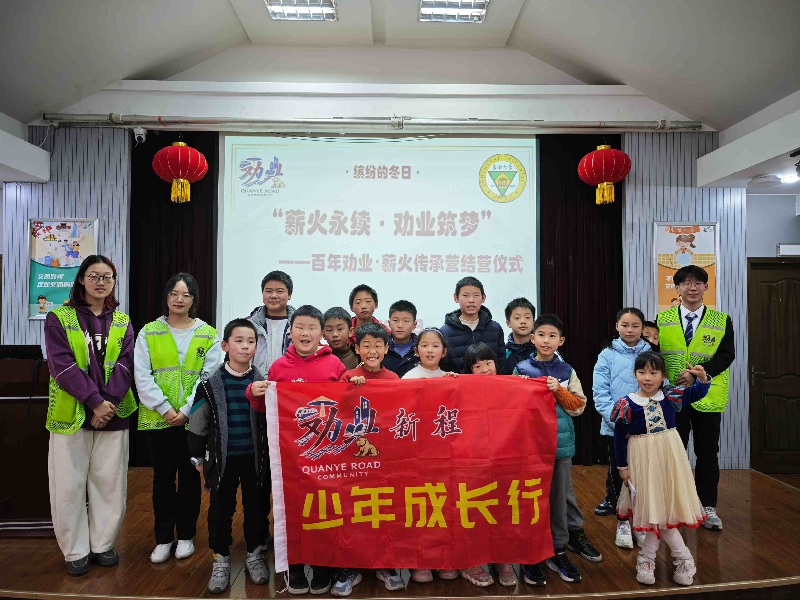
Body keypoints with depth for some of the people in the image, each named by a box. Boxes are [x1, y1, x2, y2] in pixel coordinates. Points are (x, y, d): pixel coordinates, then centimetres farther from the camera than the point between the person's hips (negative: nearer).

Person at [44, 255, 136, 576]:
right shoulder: (59, 318, 0)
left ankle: (103, 544, 24)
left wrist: (109, 401, -15)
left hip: (113, 414, 2)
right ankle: (76, 551, 20)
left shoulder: (122, 321, 9)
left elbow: (125, 363, -2)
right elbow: (62, 365, -10)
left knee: (109, 482, 7)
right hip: (70, 413, -2)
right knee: (69, 484, 4)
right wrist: (95, 401, -17)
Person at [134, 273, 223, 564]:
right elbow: (142, 376, -3)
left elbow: (210, 377, -5)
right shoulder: (149, 332, 3)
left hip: (194, 420, 0)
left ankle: (186, 535, 25)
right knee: (163, 478, 10)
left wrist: (187, 410, -14)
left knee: (190, 476, 10)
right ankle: (163, 538, 24)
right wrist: (165, 409, -12)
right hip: (157, 418, 1)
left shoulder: (208, 334, 2)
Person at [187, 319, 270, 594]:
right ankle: (220, 559, 26)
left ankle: (254, 554, 30)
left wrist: (272, 456, 5)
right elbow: (198, 423, 2)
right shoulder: (211, 383, -4)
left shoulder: (263, 382, -2)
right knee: (221, 508, 9)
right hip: (222, 457, 0)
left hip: (255, 457, 1)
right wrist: (198, 457, 4)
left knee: (255, 506, 11)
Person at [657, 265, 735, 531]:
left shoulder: (722, 321, 2)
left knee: (708, 454, 9)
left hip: (706, 397, 0)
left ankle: (707, 507, 23)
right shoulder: (663, 319, 4)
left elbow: (726, 355, -7)